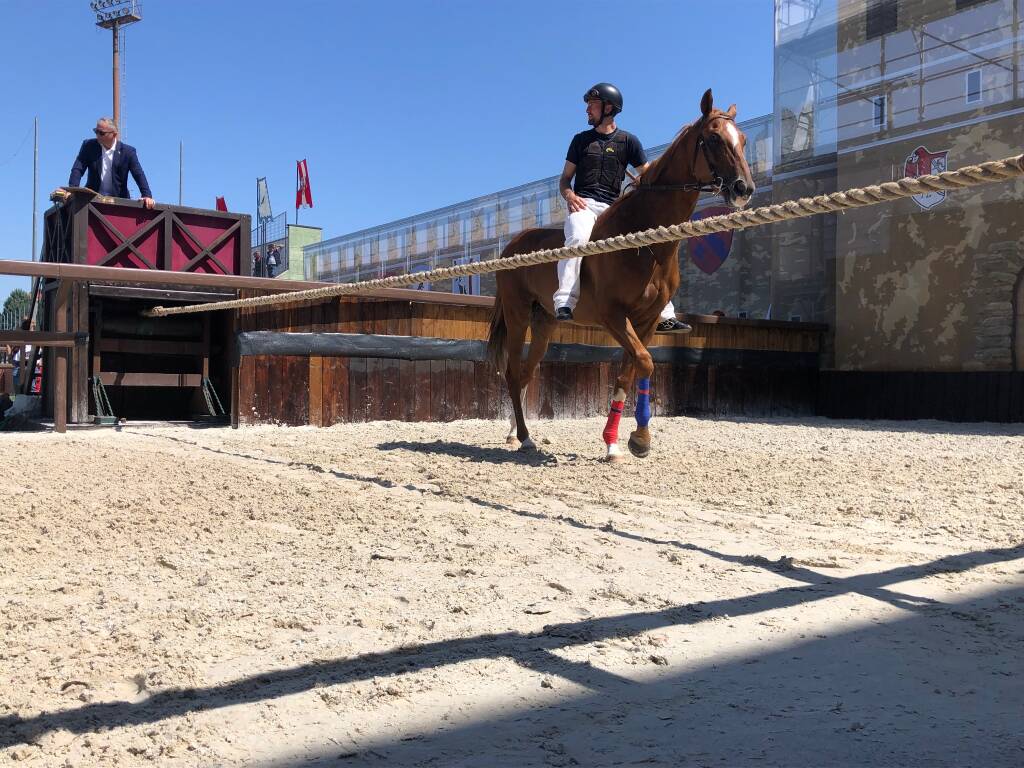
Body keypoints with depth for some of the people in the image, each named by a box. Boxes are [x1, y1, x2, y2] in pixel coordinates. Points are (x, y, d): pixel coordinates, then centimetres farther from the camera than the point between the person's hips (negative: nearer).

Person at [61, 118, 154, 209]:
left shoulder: (128, 151, -1)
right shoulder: (89, 146, 4)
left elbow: (139, 175, -7)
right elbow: (78, 169, -2)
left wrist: (147, 196, -23)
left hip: (118, 201, -1)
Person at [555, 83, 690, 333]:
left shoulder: (628, 140, 13)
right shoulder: (581, 139, 16)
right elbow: (565, 178, 16)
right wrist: (569, 194, -8)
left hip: (613, 209, 1)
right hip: (583, 205, -1)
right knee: (578, 238, -35)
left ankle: (666, 316, -1)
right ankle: (564, 303, -43)